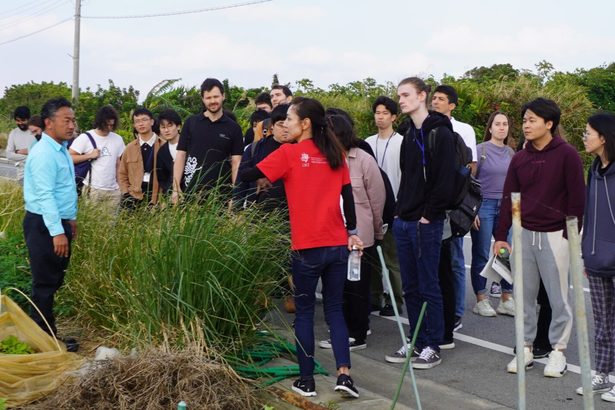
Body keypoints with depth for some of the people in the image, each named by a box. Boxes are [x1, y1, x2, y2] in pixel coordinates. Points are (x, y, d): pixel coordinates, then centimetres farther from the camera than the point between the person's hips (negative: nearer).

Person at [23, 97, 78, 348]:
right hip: (43, 226, -10)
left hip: (59, 223, 10)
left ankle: (49, 333, 27)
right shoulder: (44, 153, -20)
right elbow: (45, 195, -26)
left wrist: (70, 218, 23)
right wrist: (57, 232, -29)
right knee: (45, 283, -1)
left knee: (55, 280, 16)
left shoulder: (61, 149, 11)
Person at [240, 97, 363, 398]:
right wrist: (352, 232, 13)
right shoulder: (335, 153, 7)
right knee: (335, 309, 12)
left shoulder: (289, 153, -7)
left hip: (307, 246, -4)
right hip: (338, 244, 4)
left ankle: (306, 380, 13)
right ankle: (344, 374, -1)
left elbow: (249, 176, -9)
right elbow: (347, 195, 7)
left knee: (304, 311, 9)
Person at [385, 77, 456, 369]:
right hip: (404, 223, 8)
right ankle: (417, 342, 21)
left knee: (428, 287, -1)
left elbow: (445, 180, -16)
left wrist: (429, 215, -15)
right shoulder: (410, 136, 16)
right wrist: (401, 211, 11)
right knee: (410, 288, 12)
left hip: (427, 224, -8)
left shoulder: (440, 134, -10)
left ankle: (433, 346, 9)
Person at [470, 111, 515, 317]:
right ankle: (481, 300, 12)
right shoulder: (480, 150, -2)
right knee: (481, 255, 2)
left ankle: (506, 300, 11)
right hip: (484, 205, -4)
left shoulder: (511, 153, 11)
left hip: (506, 207, 4)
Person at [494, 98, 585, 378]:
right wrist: (501, 235, 6)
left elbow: (577, 197, -6)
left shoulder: (566, 155, -6)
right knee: (524, 296, 8)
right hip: (524, 235, 5)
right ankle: (526, 348, 18)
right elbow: (508, 197, 9)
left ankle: (558, 351, 12)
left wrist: (571, 235, -9)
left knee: (558, 297, 2)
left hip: (554, 236, -5)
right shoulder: (520, 158, 8)